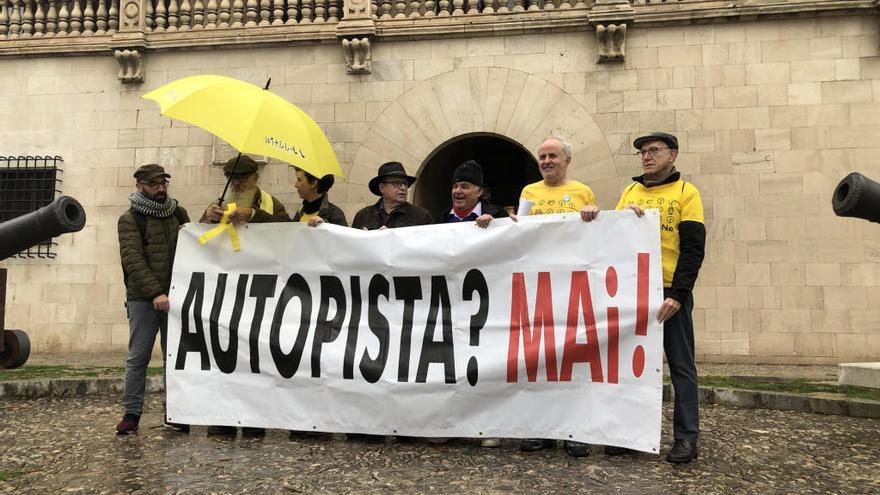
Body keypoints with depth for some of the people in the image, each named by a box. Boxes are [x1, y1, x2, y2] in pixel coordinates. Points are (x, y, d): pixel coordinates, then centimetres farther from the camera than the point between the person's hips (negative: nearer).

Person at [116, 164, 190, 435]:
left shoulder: (178, 213, 14)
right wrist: (155, 293, -20)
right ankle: (132, 413, 13)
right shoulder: (130, 219, 1)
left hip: (176, 296, 3)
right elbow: (133, 259, -10)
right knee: (138, 357, 2)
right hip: (143, 299, -3)